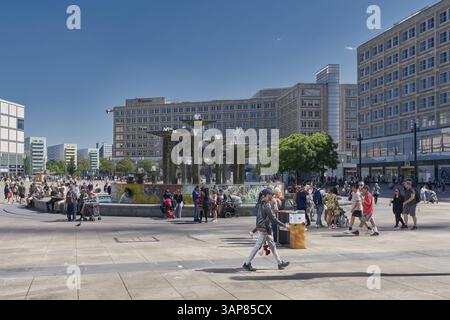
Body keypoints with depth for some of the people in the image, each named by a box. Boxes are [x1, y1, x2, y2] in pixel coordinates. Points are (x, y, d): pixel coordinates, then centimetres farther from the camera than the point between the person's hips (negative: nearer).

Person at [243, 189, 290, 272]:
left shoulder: (259, 204, 9)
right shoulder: (266, 205, -19)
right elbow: (273, 218, -18)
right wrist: (284, 225, -11)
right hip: (264, 229, -10)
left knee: (272, 245, 14)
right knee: (257, 246, -4)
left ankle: (280, 263, 21)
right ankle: (247, 264, 2)